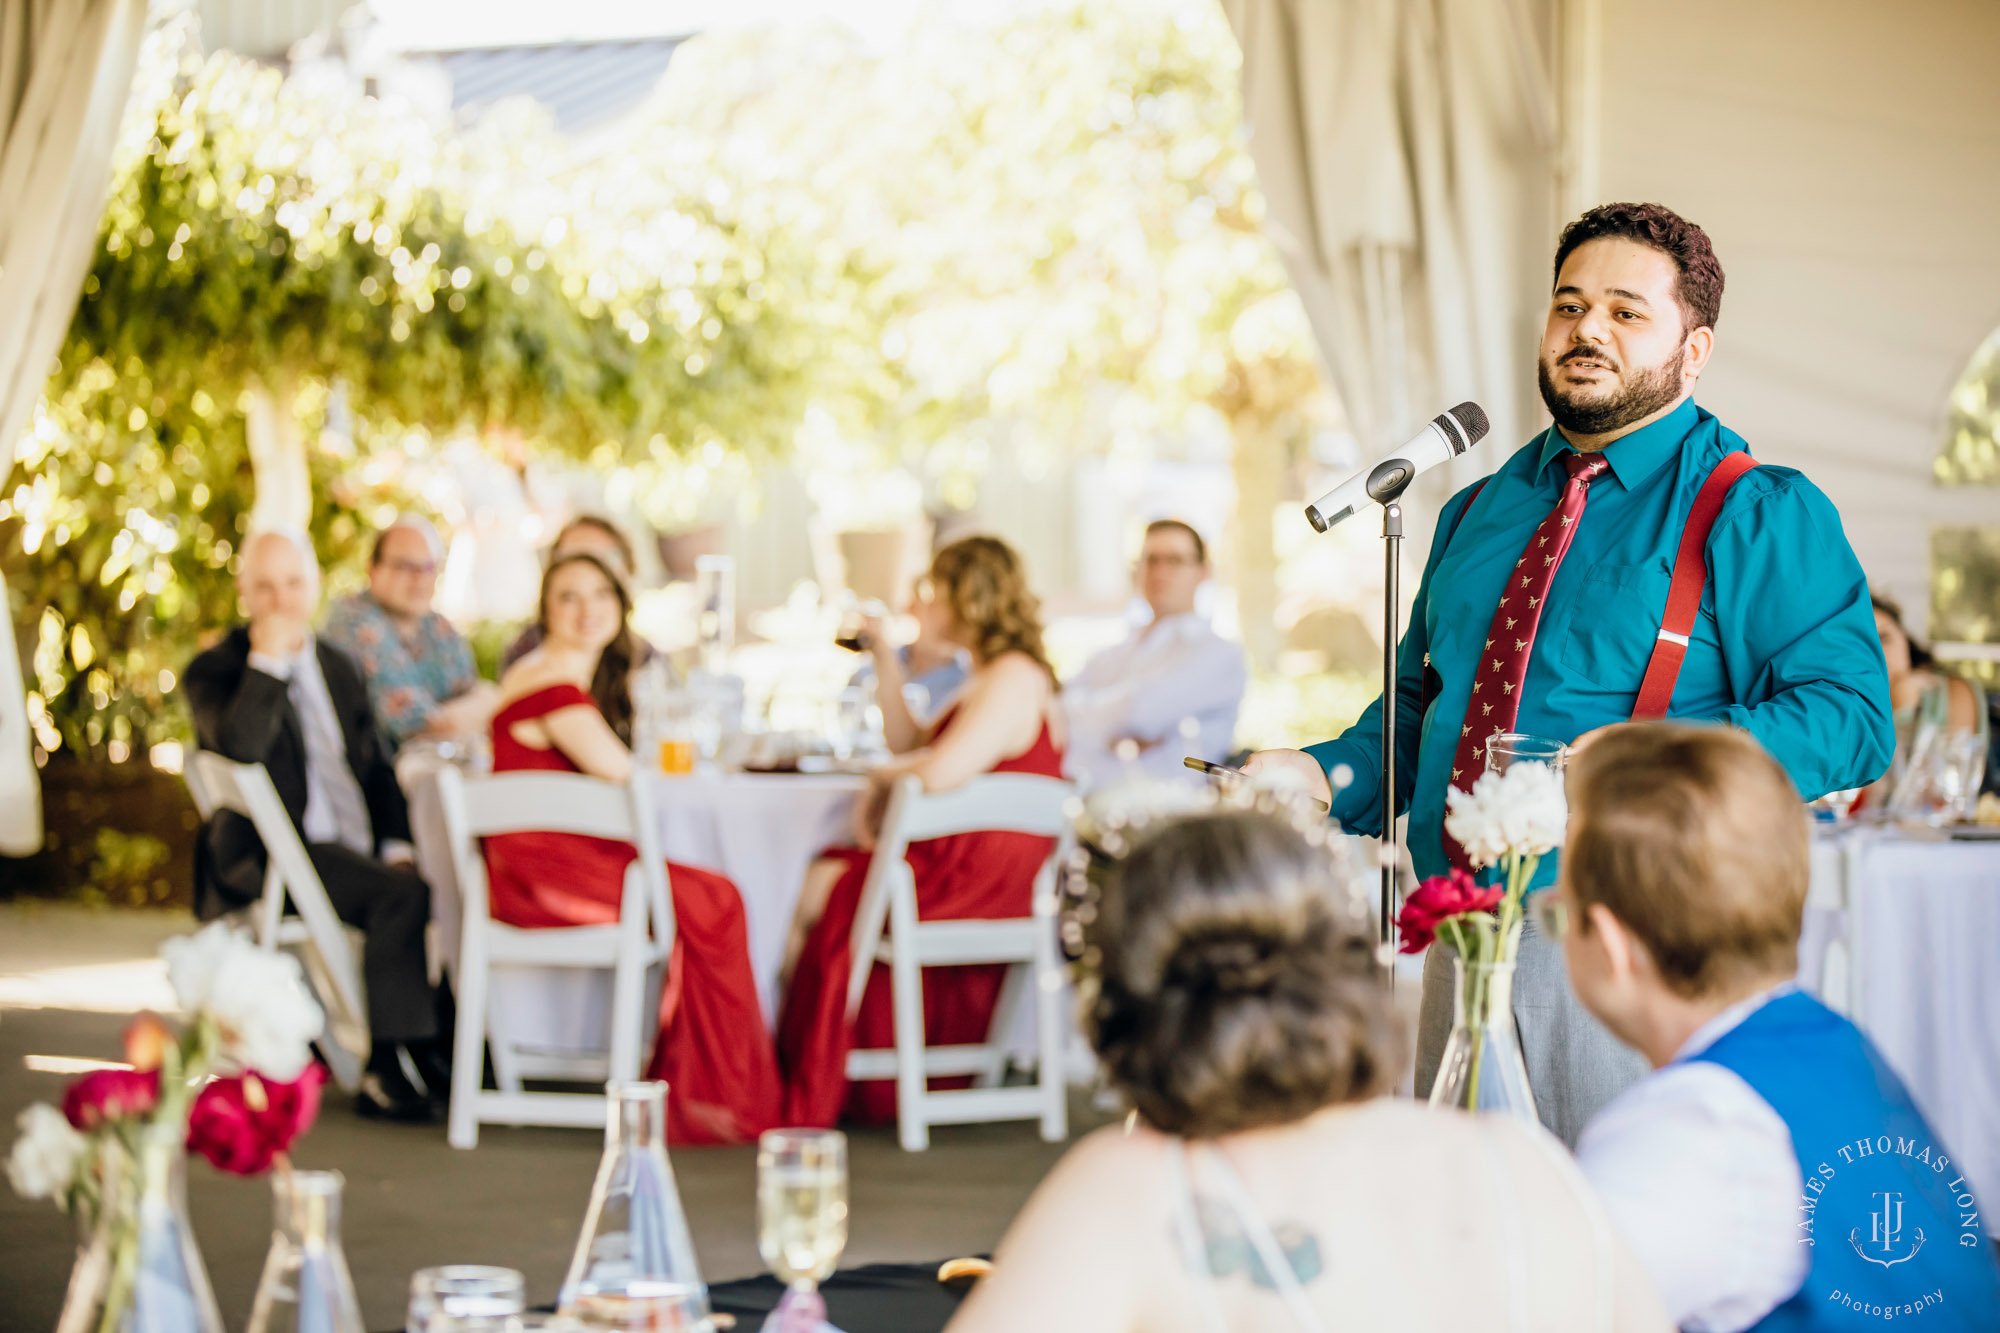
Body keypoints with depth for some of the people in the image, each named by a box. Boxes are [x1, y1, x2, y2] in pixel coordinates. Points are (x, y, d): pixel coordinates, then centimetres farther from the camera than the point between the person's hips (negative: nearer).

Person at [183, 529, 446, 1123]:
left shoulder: (339, 667, 21)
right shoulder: (214, 671, 0)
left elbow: (376, 765, 23)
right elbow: (240, 745, -22)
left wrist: (396, 844, 7)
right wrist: (269, 658, -18)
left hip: (359, 852, 7)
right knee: (402, 895, -31)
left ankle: (456, 1047, -13)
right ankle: (387, 1068, -28)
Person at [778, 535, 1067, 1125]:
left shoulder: (1014, 678, -18)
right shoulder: (991, 678, 18)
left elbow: (938, 773, -29)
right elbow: (910, 747, 24)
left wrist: (881, 776, -9)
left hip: (978, 884, -10)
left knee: (822, 892, -2)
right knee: (825, 872, 8)